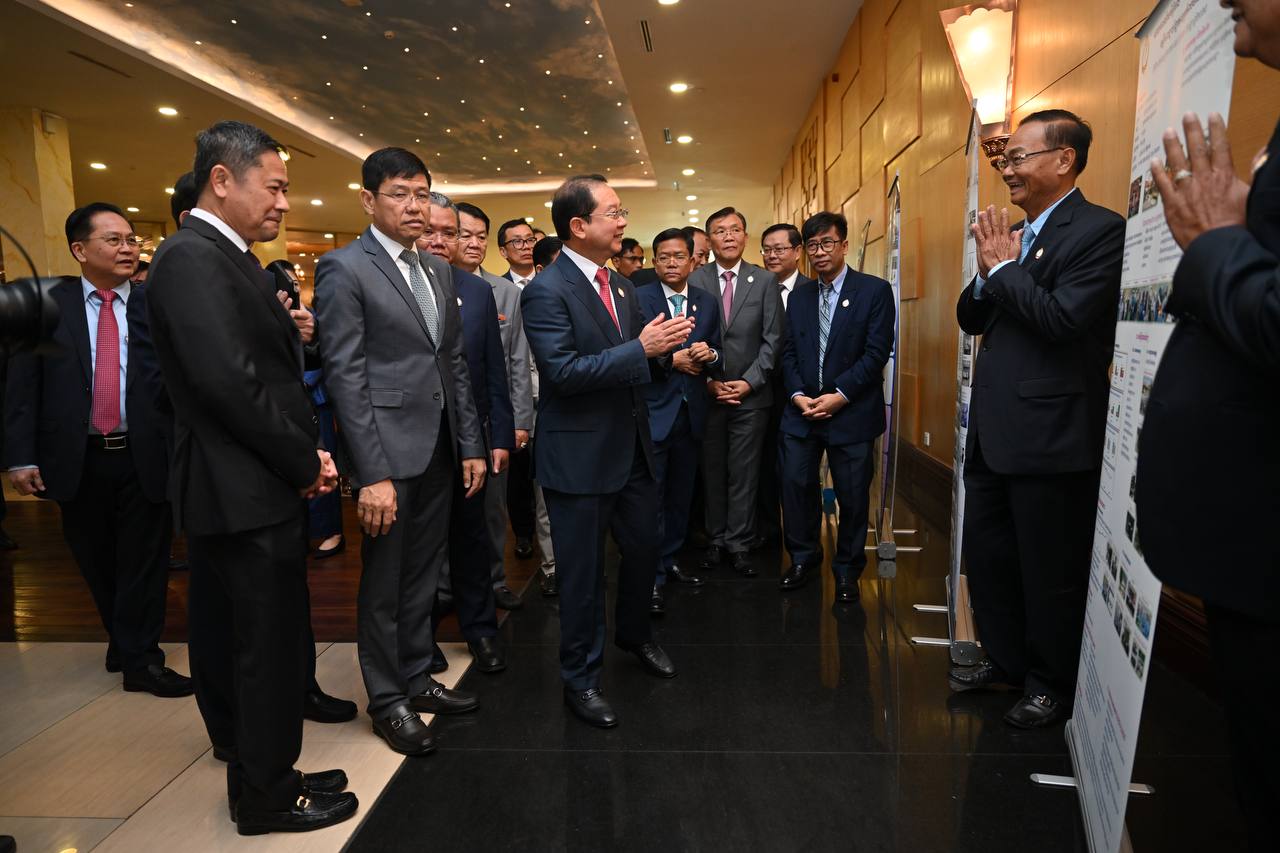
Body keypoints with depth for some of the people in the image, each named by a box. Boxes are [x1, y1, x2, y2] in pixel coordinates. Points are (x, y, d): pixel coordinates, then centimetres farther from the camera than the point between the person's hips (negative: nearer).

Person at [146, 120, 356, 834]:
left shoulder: (226, 257, 15)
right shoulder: (192, 258, -15)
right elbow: (230, 382, -23)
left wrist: (308, 455, 4)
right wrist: (305, 463, -12)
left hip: (262, 487, 9)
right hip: (248, 494, -9)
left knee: (259, 645, 17)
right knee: (270, 648, 3)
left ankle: (263, 775, 32)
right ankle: (267, 797, 21)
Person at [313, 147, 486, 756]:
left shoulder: (439, 272, 13)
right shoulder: (343, 269, -9)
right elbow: (345, 377, -14)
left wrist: (471, 446, 11)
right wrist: (372, 474, -19)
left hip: (440, 452, 7)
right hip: (388, 453, -6)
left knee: (423, 574, 17)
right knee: (384, 583, 8)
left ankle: (417, 678, 34)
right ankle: (388, 701, 25)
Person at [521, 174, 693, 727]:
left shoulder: (621, 287, 10)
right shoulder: (546, 291, -16)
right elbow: (562, 371, -26)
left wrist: (666, 353, -6)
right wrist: (640, 349, -27)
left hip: (632, 448, 8)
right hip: (579, 457, -7)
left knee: (645, 549, 20)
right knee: (583, 573, 7)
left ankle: (634, 633, 48)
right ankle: (581, 678, 27)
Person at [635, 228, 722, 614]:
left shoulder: (707, 302, 10)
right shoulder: (638, 298, -5)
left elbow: (718, 360, 10)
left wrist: (709, 354, -11)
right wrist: (672, 360, -16)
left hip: (691, 413, 5)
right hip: (652, 412, -5)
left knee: (681, 494, 15)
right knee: (651, 498, -2)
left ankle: (670, 560, 30)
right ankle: (653, 577, 7)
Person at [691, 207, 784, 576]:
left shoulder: (765, 281, 3)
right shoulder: (694, 280, 0)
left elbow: (772, 339, 0)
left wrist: (749, 382, -8)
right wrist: (708, 380, -8)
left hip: (751, 394, 0)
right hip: (707, 394, 0)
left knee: (744, 473, 5)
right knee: (712, 472, 9)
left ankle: (739, 544, 17)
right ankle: (716, 540, 22)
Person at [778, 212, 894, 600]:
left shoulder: (875, 291, -3)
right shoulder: (799, 295, 11)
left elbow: (877, 352, -10)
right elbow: (789, 352, 9)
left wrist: (839, 395, -15)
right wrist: (798, 394, -6)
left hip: (852, 411, -3)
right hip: (802, 409, 4)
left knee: (853, 495, 4)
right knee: (795, 484, 3)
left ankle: (847, 569, 22)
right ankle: (804, 558, 23)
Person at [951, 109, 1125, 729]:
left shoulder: (1100, 230, -11)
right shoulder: (1014, 235, 14)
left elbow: (1064, 317, -23)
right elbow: (971, 319, 13)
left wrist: (1003, 267, -12)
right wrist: (988, 271, -5)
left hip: (1051, 438, -8)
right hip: (994, 432, 9)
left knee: (1050, 573, 7)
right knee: (986, 556, 18)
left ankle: (1050, 685, 27)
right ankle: (1004, 660, 37)